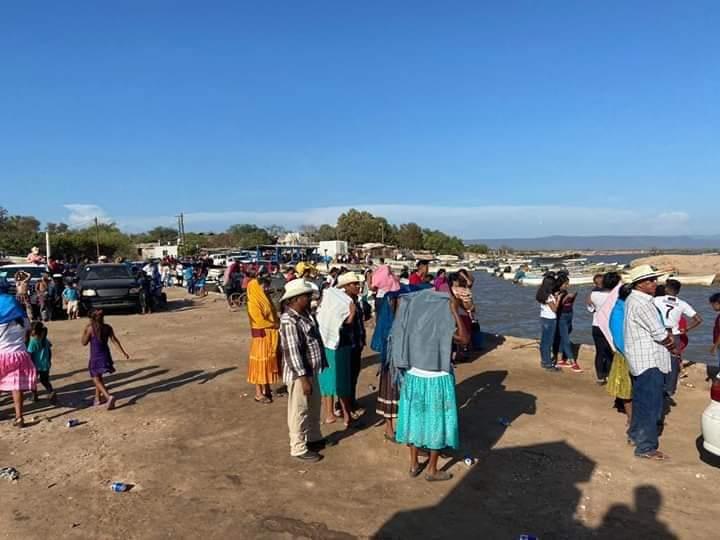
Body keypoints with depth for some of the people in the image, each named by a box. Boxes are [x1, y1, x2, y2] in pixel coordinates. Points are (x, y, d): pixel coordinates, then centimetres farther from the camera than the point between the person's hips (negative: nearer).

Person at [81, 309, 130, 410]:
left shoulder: (91, 328, -14)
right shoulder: (108, 328, -2)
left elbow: (84, 343, -6)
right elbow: (115, 340, -4)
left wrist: (84, 331, 4)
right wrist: (124, 352, -1)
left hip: (96, 357, -5)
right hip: (105, 356, 5)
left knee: (96, 380, 1)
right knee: (98, 377, 25)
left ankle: (108, 397, -19)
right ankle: (98, 398, 35)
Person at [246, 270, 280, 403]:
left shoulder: (264, 299, 13)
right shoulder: (253, 303, -15)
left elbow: (272, 315, 15)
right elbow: (260, 321, -21)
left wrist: (278, 323, -3)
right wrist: (276, 325, -14)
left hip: (271, 335, 9)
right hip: (261, 335, -9)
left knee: (269, 361, 14)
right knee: (260, 362, -1)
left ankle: (267, 390, 25)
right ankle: (259, 394, 7)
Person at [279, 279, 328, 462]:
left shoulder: (306, 314, 5)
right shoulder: (289, 321, -23)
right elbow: (292, 351, -25)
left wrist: (322, 362, 17)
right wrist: (303, 377, -24)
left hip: (311, 370, 10)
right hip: (299, 373, -10)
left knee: (314, 407, 24)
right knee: (300, 411, 6)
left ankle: (314, 438, 43)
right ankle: (299, 448, 22)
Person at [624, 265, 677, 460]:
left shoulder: (634, 299, 12)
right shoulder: (641, 303, -20)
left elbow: (657, 330, 16)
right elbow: (659, 334, -17)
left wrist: (667, 337, -2)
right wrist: (673, 347, 2)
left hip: (642, 360, 10)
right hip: (649, 361, -10)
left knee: (642, 400, 21)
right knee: (650, 404, -4)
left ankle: (635, 434, 34)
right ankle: (646, 447, 3)